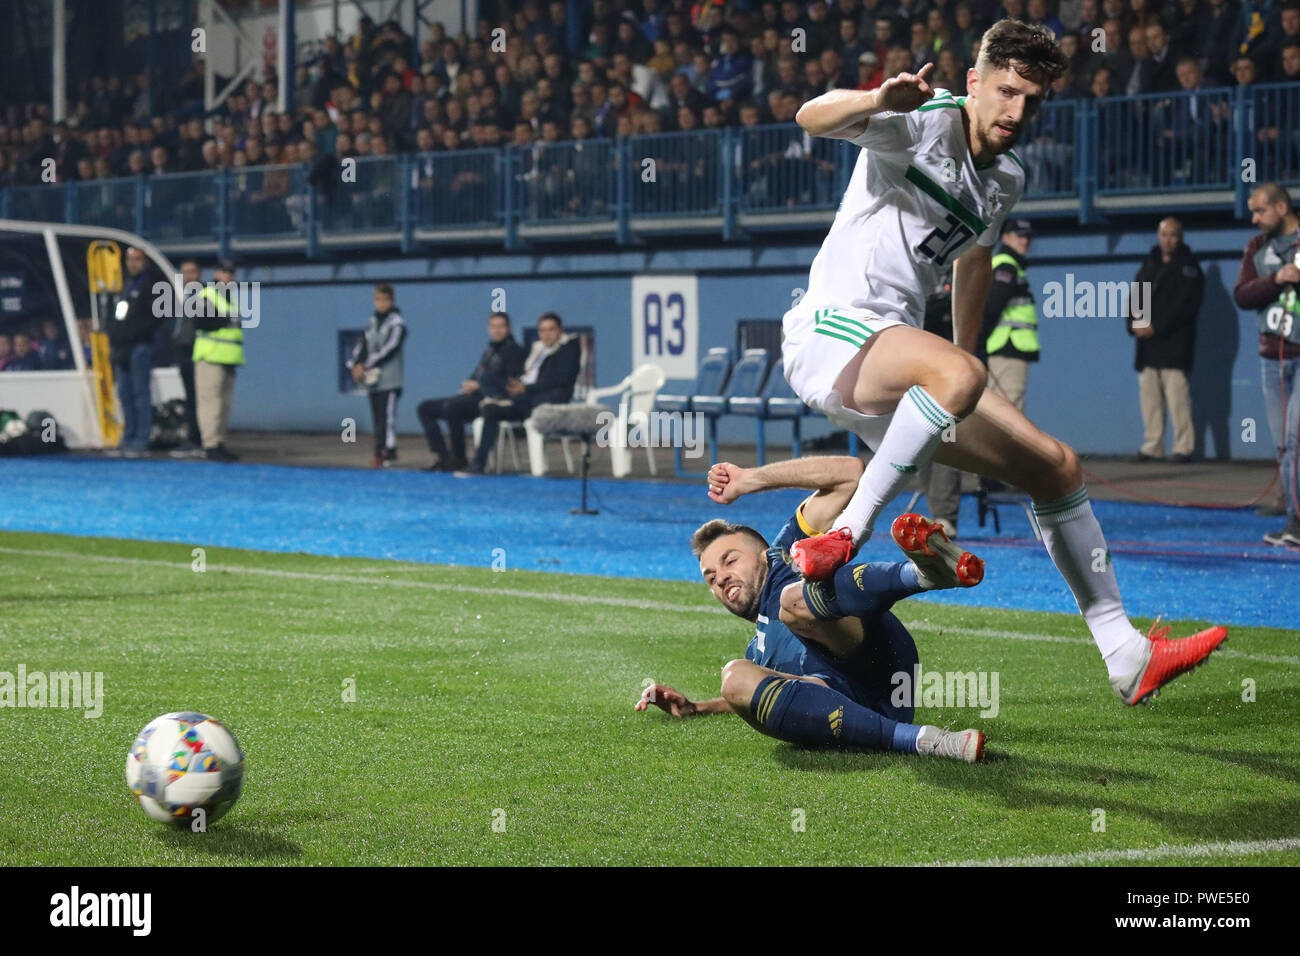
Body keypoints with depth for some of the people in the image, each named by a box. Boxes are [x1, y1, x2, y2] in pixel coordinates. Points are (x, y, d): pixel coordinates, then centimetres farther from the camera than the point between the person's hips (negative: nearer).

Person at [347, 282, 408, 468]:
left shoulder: (397, 323, -5)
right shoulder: (372, 322, 14)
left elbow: (389, 348, -14)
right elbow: (362, 345, 11)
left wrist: (366, 365, -15)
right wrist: (355, 365, -7)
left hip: (389, 381, -6)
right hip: (373, 379, 6)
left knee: (387, 416, -11)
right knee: (377, 417, 6)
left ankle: (387, 453, -11)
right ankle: (380, 453, 9)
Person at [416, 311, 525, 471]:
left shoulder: (513, 350, -3)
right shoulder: (488, 351, 23)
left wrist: (479, 384, -11)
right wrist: (469, 384, 1)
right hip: (474, 396, 9)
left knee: (451, 407, -35)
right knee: (424, 408, 1)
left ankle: (458, 458, -21)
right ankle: (441, 457, -9)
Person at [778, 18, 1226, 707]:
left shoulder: (1007, 178, 14)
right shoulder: (922, 125, -10)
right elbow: (811, 118, -26)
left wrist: (966, 353, 36)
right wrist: (878, 101, -46)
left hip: (896, 355, 8)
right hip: (833, 329, -8)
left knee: (1057, 466, 6)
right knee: (958, 374, -39)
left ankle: (1127, 659, 11)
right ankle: (841, 538, -33)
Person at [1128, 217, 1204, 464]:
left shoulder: (1189, 267, 1)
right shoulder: (1148, 266, 19)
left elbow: (1186, 305, -9)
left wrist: (1156, 328, -15)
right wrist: (1134, 324, -4)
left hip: (1174, 344, -6)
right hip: (1147, 345, 6)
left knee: (1177, 395, -11)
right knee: (1149, 396, 4)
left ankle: (1183, 446, -8)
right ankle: (1152, 446, 8)